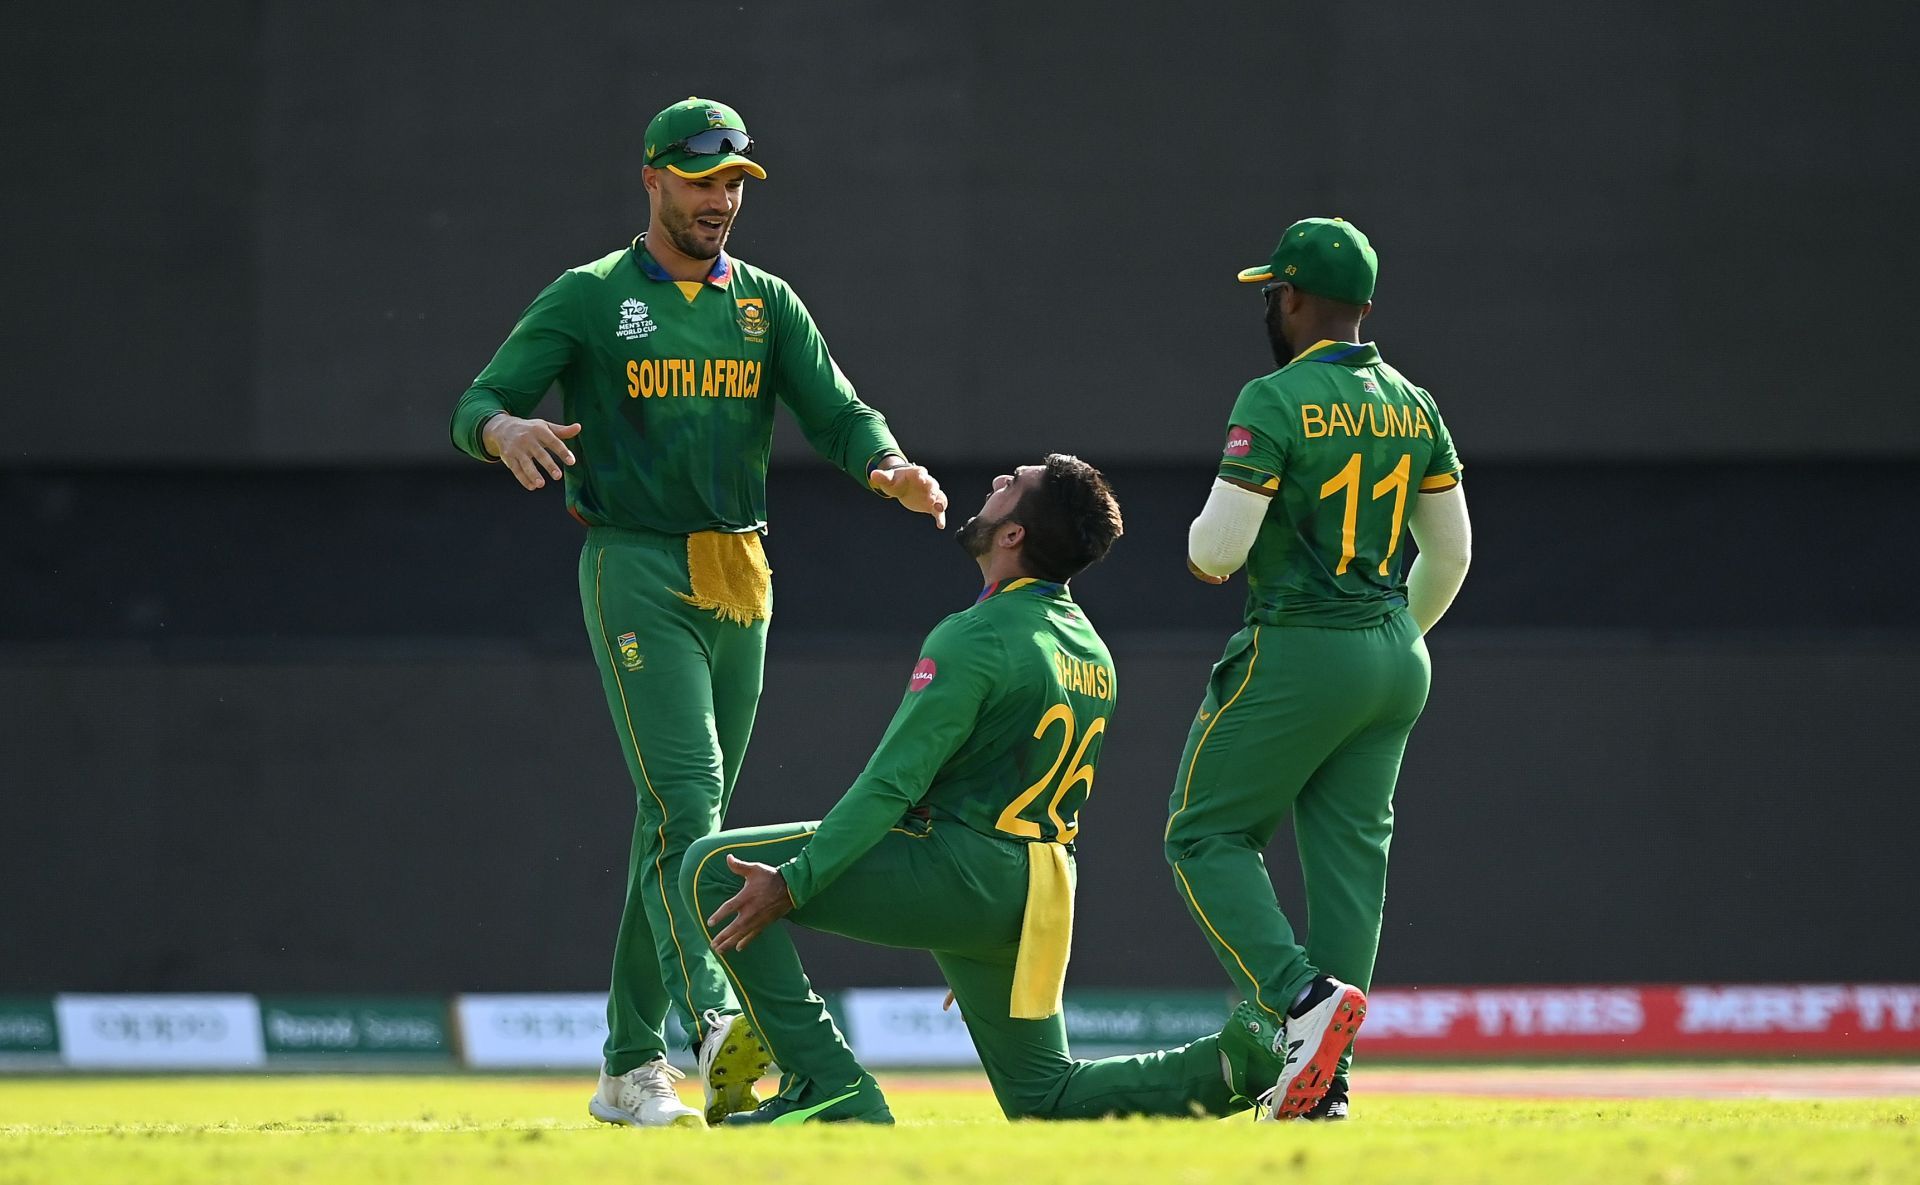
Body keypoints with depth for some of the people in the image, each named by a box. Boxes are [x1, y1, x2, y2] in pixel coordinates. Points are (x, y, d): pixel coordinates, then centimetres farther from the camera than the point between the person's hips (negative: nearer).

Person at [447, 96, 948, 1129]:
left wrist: (889, 468, -19)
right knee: (684, 798, -20)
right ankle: (718, 1019, -35)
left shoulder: (766, 304, 13)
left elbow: (837, 413, 4)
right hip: (636, 571, -5)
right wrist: (509, 432, -31)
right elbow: (476, 406, -6)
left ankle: (632, 1067, 12)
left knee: (686, 814, 7)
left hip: (737, 582, 5)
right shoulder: (589, 299, 0)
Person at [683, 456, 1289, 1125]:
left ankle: (829, 1087, -11)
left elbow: (892, 784, -19)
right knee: (1045, 1099, 19)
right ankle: (1237, 1063, -2)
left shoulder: (977, 638, -15)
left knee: (714, 871, -5)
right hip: (1039, 891, 9)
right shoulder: (1092, 652, 12)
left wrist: (793, 882, -19)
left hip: (956, 870, -9)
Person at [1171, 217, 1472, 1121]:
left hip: (1295, 651, -7)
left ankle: (1303, 996, -18)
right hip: (1396, 658, 7)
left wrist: (1203, 543, 7)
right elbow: (1449, 552, 15)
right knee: (1348, 851, 6)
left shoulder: (1276, 401, -12)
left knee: (1207, 836, 3)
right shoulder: (1413, 406, 9)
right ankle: (1325, 1082, 2)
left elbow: (1221, 546, -17)